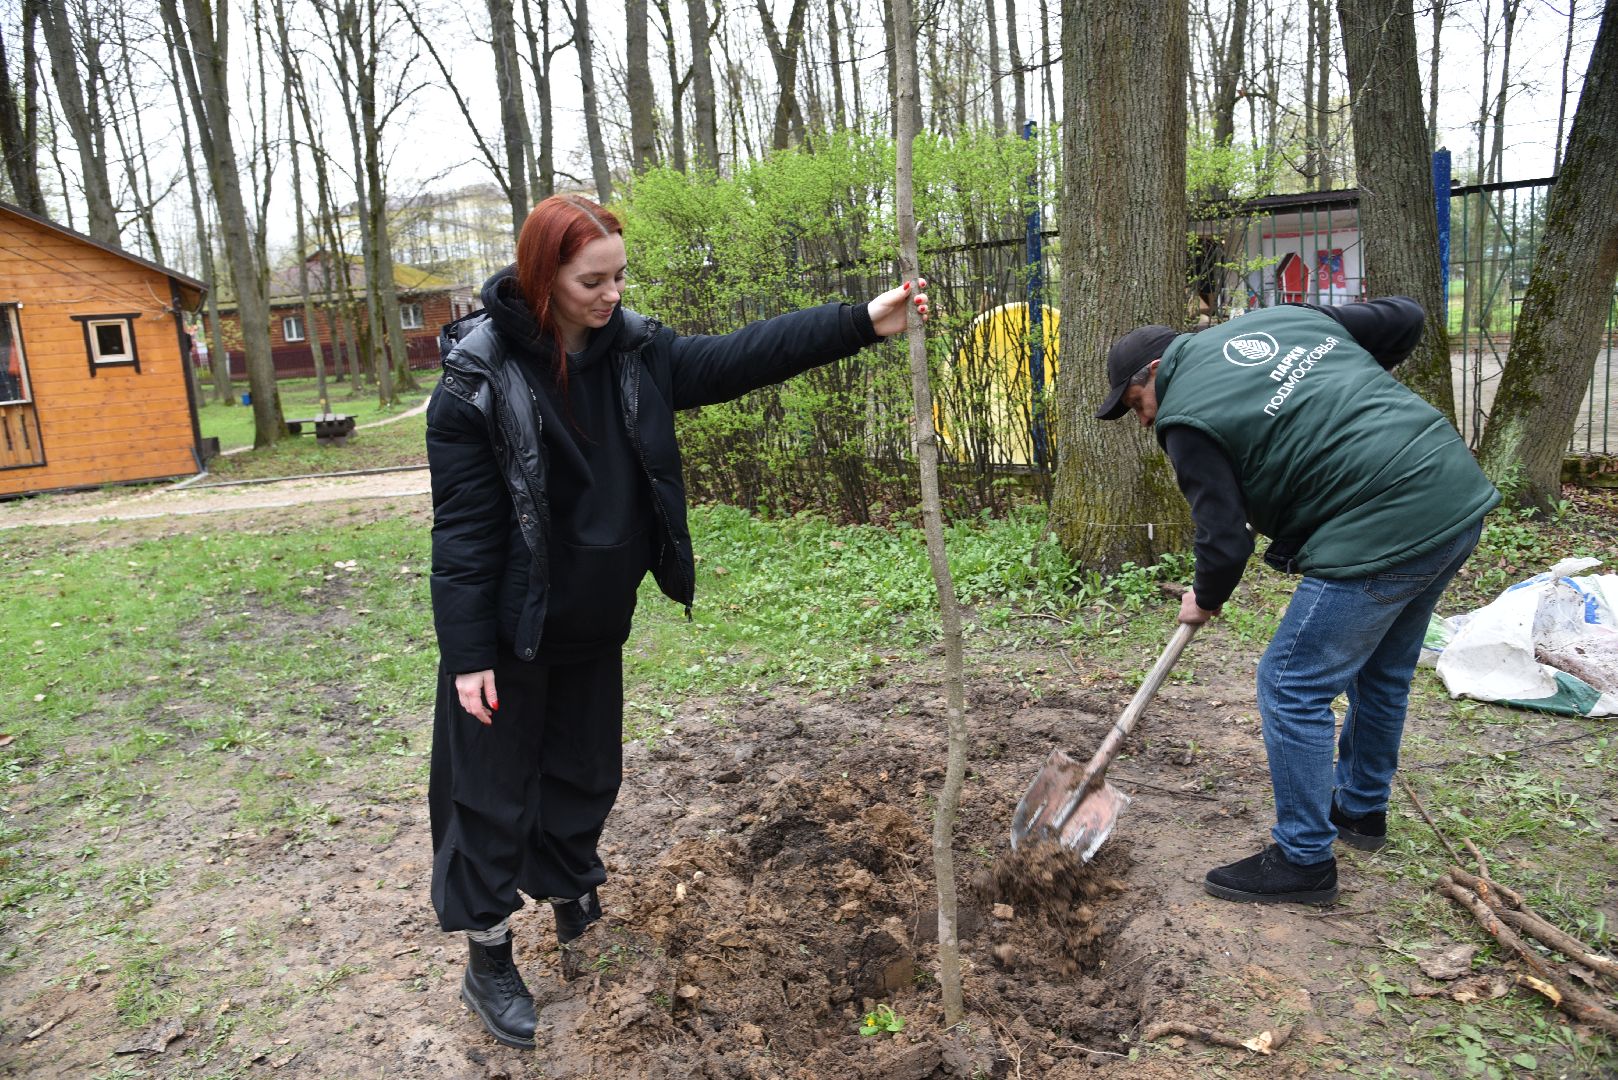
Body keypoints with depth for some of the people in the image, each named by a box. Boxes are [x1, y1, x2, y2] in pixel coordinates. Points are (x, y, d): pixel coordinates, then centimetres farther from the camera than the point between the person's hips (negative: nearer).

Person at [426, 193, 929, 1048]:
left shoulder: (636, 352, -4)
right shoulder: (480, 378, -20)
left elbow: (743, 357, -4)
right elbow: (463, 527, -19)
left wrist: (863, 322, -10)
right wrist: (468, 653, -18)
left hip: (595, 626, 6)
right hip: (510, 634, -6)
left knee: (585, 775, 21)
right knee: (493, 791, 9)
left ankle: (574, 912, 45)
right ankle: (487, 961, 28)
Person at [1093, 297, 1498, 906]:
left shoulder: (1186, 418, -7)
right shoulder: (1282, 317, 15)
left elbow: (1225, 539, -7)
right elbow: (1405, 318, 19)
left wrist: (1205, 600, 13)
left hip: (1381, 532, -10)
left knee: (1293, 686, 2)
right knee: (1383, 673, 24)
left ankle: (1303, 861, 13)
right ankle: (1362, 810, 43)